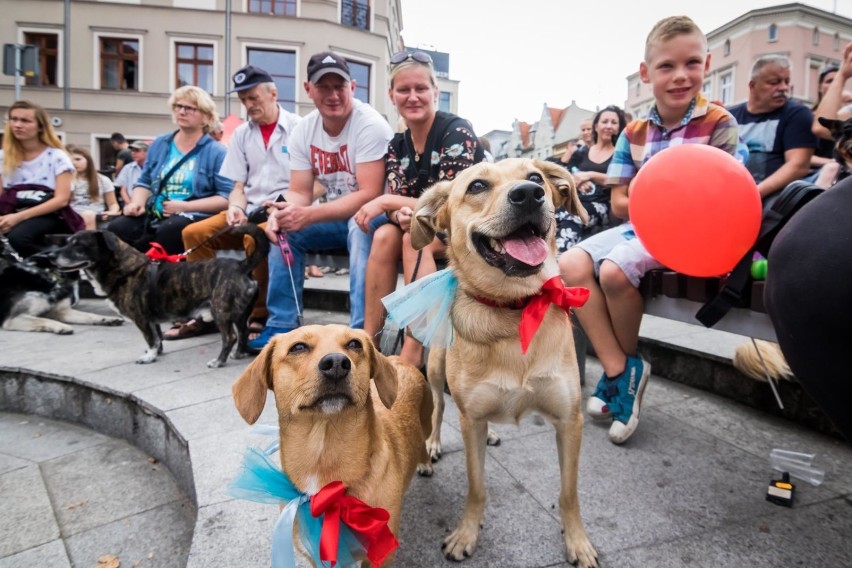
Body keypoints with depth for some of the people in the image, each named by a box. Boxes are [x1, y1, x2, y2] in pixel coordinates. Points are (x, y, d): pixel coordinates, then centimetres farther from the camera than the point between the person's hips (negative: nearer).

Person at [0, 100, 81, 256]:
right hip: (13, 215, 4)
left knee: (18, 236, -36)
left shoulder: (57, 157, 2)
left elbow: (62, 199, -7)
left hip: (49, 216, -4)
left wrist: (20, 217, -17)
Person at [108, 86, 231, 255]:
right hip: (154, 215, 5)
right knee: (117, 228, -23)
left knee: (167, 232, -36)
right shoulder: (159, 144, 18)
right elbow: (144, 182, 24)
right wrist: (137, 203, 1)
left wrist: (185, 207, -14)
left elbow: (227, 197, -9)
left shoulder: (216, 152, 0)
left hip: (195, 217, -5)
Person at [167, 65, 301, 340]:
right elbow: (238, 186, 13)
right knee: (194, 233, -12)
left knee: (255, 237, -35)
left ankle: (261, 316, -18)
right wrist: (235, 207, -9)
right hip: (250, 212, 6)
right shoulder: (241, 134, 15)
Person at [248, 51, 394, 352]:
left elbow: (369, 195, -26)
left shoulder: (370, 125, -20)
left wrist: (308, 215, -33)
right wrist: (284, 212, -27)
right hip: (335, 215, 6)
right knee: (284, 227, -11)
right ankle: (283, 324, -4)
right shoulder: (303, 131, -1)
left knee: (361, 227, -36)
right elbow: (299, 192, -2)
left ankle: (362, 331, -31)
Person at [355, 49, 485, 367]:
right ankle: (369, 341, -19)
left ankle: (413, 353, -30)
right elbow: (395, 203, -2)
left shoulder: (457, 132, -16)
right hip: (426, 230, 6)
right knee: (385, 236, -21)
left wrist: (386, 202, -21)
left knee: (415, 239, -31)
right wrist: (400, 214, -26)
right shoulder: (397, 145, 4)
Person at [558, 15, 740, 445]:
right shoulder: (634, 133, 8)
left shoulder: (718, 123, -3)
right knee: (570, 265, -17)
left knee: (614, 270, -30)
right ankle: (618, 370, -13)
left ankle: (630, 363, -1)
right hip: (639, 225, 5)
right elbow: (620, 202, 3)